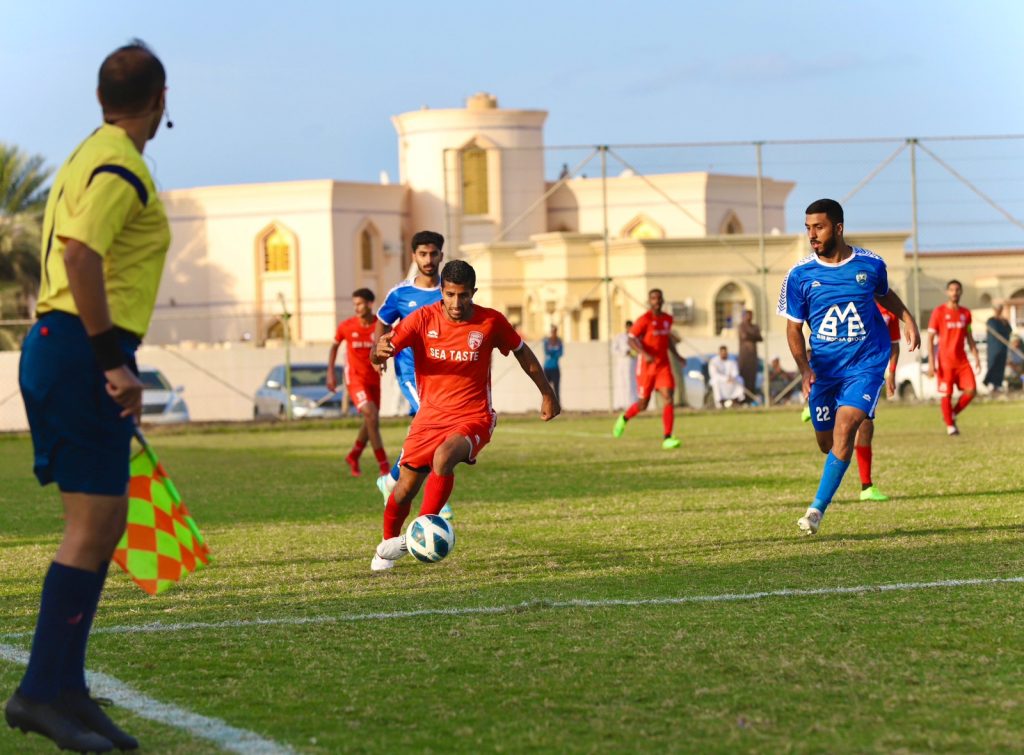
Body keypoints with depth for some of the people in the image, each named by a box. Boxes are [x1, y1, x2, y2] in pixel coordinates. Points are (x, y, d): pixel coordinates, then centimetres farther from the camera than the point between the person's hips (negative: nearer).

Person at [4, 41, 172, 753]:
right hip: (83, 353, -10)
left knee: (105, 525, 11)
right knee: (91, 528, -9)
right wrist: (113, 362, -24)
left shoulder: (88, 156, 18)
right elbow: (79, 255, -25)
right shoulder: (120, 167, -12)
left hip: (59, 343, 10)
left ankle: (65, 687, 12)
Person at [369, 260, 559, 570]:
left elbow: (522, 352, 11)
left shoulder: (491, 322, -7)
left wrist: (547, 394, 18)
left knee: (443, 457, -33)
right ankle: (389, 542, 31)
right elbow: (377, 357, -12)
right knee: (406, 486, 2)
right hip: (430, 415, 2)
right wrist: (381, 350, -37)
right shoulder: (423, 318, -7)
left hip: (473, 417, -2)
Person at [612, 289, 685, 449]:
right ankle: (624, 418, 40)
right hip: (646, 366, -4)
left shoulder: (667, 319, 7)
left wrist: (677, 355, 14)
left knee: (668, 398, -14)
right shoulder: (644, 319, -11)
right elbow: (632, 339, -15)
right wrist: (644, 354, -30)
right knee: (643, 404, 6)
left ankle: (667, 438, -16)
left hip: (663, 365, 4)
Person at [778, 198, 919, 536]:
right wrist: (804, 369, -14)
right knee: (826, 441, 9)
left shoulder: (871, 264, -5)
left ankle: (818, 508, -17)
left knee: (844, 427, -20)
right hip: (823, 367, 2)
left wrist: (908, 319, 4)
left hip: (867, 363, -2)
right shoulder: (800, 275, -7)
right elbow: (794, 327, -1)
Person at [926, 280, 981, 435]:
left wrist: (976, 357, 9)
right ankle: (950, 425, 11)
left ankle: (953, 414, 15)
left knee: (971, 390, -6)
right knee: (947, 394, -2)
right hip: (945, 361, -4)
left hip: (962, 361, 4)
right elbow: (930, 338, -5)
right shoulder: (938, 312, -4)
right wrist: (931, 363, -11)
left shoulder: (966, 313, 10)